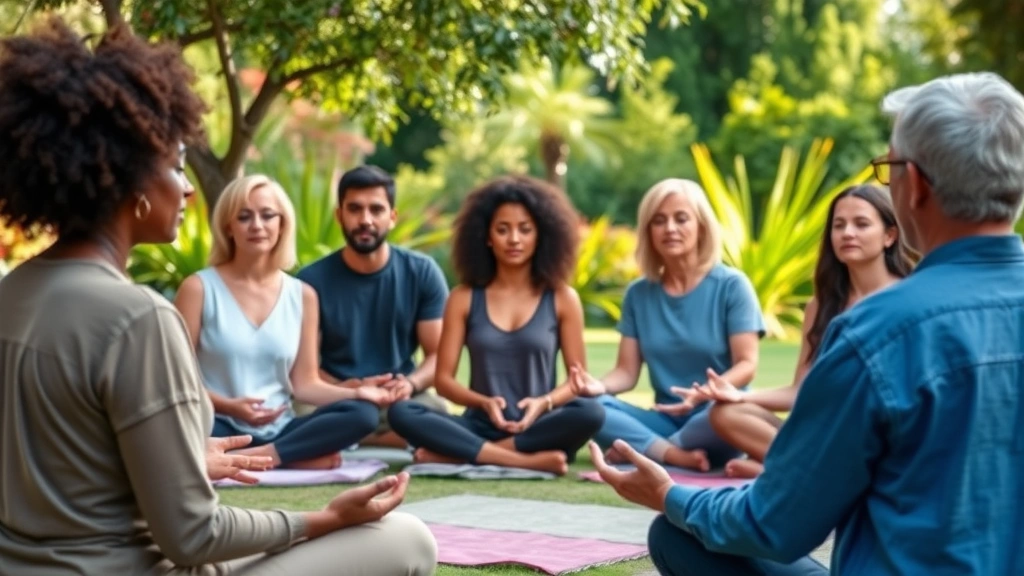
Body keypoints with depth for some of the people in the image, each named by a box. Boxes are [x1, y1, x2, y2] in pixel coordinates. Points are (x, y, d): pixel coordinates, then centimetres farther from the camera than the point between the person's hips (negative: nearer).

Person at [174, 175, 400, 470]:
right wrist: (227, 406, -22)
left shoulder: (302, 296, 11)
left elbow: (305, 383, 9)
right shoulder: (198, 288, 0)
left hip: (278, 432, 4)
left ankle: (260, 457, -30)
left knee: (362, 413, -22)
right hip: (221, 428, -4)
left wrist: (357, 392, -9)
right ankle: (300, 458, -26)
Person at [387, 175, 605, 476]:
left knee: (590, 413, -33)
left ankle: (458, 454, -28)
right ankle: (526, 460, -34)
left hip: (538, 429, -1)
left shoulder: (562, 298, 5)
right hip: (480, 427, 1)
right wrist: (484, 403, -15)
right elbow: (443, 378, 5)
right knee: (400, 412, -26)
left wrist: (544, 403, -16)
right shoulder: (464, 298, 6)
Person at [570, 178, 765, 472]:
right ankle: (675, 454, -32)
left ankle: (641, 449, -20)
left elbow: (746, 365, -10)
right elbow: (627, 371, 5)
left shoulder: (731, 285, -3)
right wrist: (600, 386, -19)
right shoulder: (638, 293, 8)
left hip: (715, 420, -3)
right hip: (665, 420, 3)